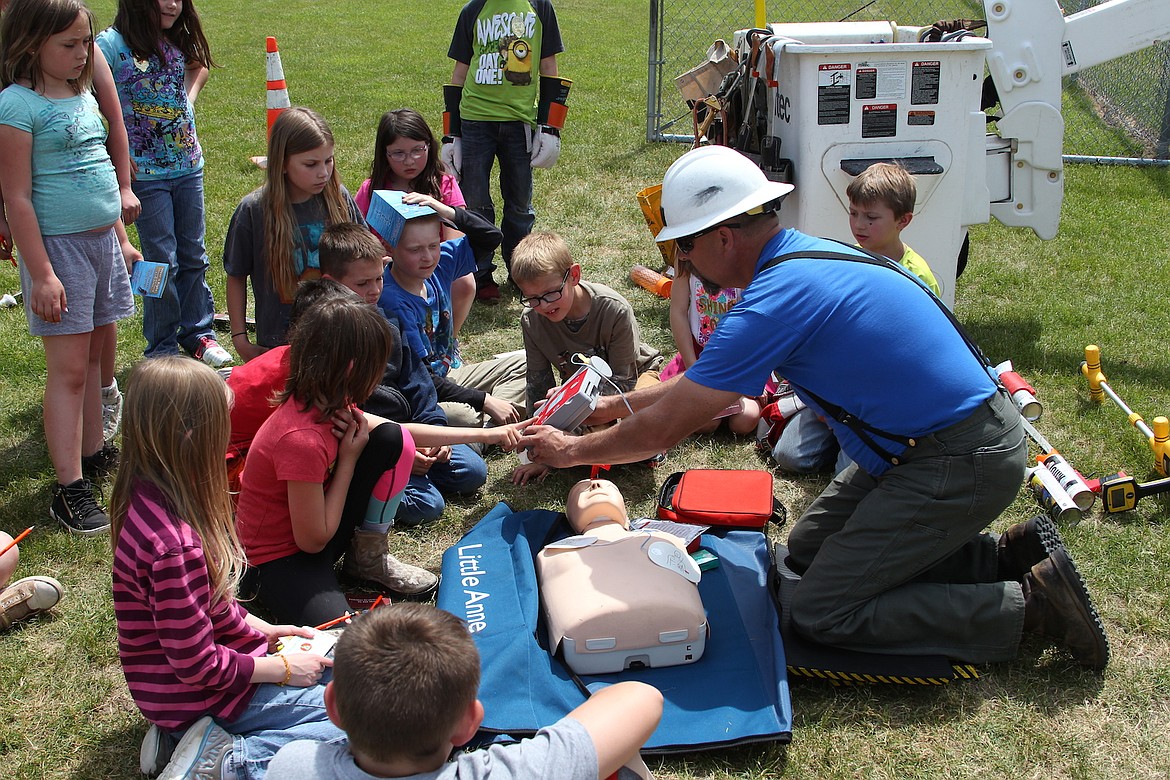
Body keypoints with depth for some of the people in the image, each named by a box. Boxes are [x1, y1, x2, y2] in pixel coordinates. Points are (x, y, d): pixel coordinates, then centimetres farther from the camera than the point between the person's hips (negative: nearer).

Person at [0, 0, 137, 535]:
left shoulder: (82, 96, 11)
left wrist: (120, 239, 20)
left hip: (102, 241, 8)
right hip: (58, 245, -7)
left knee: (94, 355, 14)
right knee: (68, 368, -5)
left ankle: (92, 453, 27)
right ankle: (70, 490, 0)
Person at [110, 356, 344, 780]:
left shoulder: (149, 499, -4)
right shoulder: (174, 546, -33)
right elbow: (198, 666, -24)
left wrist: (260, 629, 9)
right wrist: (282, 668, -12)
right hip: (201, 694, -9)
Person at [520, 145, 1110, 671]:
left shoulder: (777, 300, -24)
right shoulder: (805, 254, 7)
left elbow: (661, 430, -15)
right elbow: (702, 380, 20)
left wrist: (573, 450, 1)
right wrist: (614, 405, 22)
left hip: (960, 465, -10)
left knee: (820, 614, -6)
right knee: (807, 548, 19)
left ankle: (1031, 601, -3)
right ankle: (999, 556, 14)